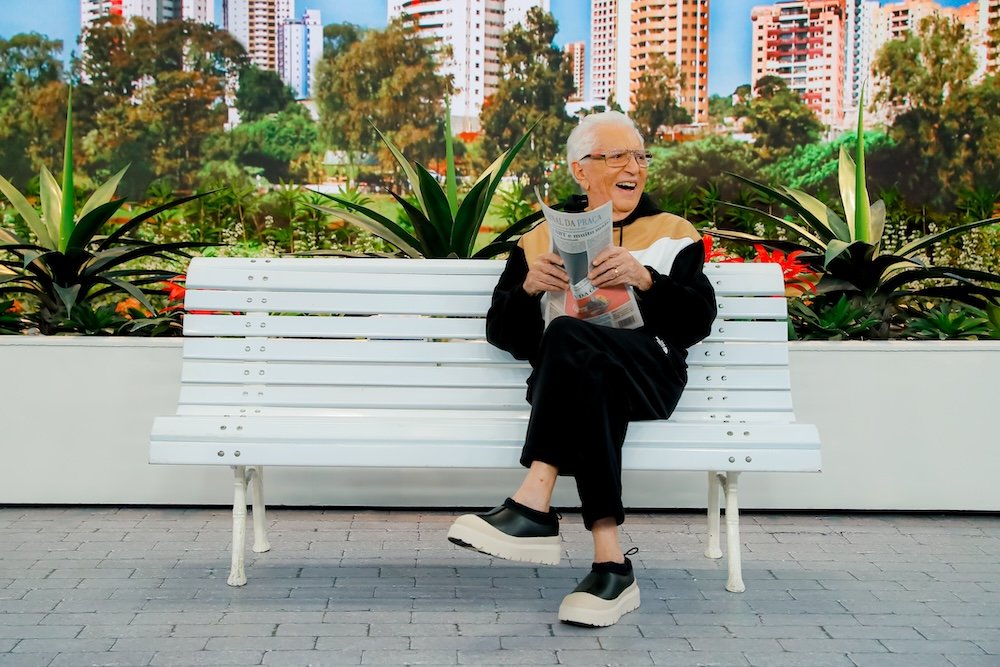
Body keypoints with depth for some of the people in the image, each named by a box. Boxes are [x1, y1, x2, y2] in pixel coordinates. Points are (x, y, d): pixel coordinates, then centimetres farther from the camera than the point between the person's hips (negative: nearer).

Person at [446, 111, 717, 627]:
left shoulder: (674, 234, 23)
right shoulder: (542, 239, 26)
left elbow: (699, 321, 6)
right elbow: (503, 334, 18)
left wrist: (644, 278, -11)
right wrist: (527, 288, -4)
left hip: (649, 375, -1)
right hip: (562, 379, 1)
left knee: (568, 337, -34)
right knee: (592, 381, -38)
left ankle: (533, 506, -42)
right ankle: (610, 564, -42)